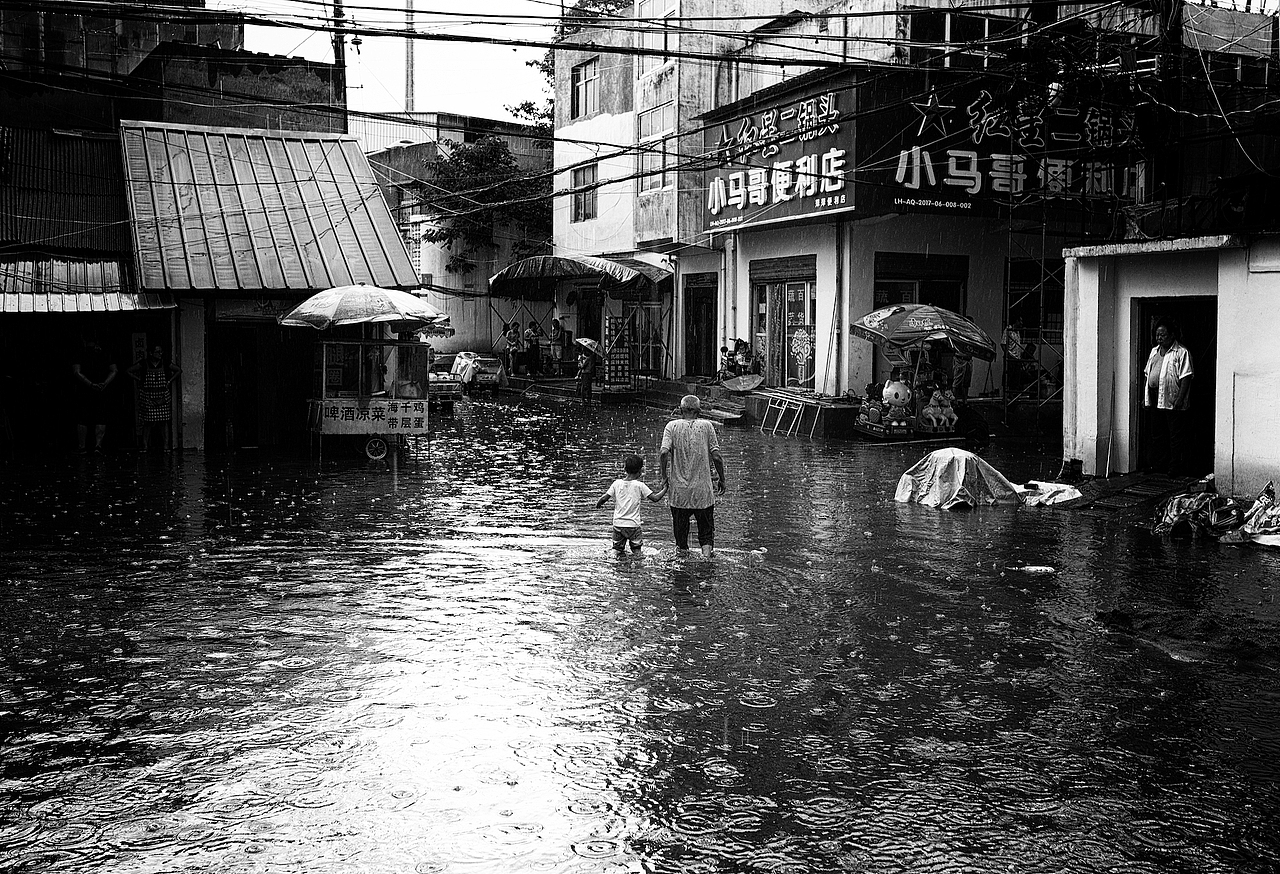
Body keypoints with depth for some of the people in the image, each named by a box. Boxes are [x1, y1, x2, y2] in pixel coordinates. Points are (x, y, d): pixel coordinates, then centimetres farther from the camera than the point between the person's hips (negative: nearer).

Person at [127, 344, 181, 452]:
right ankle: (145, 446, 3)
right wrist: (139, 380, 1)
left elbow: (178, 370, 17)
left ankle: (165, 446, 3)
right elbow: (128, 371, 6)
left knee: (163, 421, 0)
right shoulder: (144, 364, -2)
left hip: (162, 397, 2)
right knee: (148, 422, -2)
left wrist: (169, 381, 9)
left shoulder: (165, 364, 3)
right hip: (147, 396, -2)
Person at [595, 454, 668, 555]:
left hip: (618, 523, 3)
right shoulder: (639, 485, -7)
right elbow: (655, 497, -6)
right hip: (633, 524, -2)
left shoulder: (617, 483, 0)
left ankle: (617, 550, -9)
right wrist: (665, 489, 10)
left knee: (618, 548, 13)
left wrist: (598, 504, 21)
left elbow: (604, 498, 0)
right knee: (637, 551, 3)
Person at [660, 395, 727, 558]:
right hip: (703, 491, 0)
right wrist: (721, 479, 7)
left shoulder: (672, 426, -1)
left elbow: (664, 453, -14)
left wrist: (664, 477, -2)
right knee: (706, 530, 10)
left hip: (679, 491, 1)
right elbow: (716, 457, -5)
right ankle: (707, 554, -8)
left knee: (680, 533, 14)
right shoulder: (706, 426, -1)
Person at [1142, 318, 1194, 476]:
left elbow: (1186, 377, -12)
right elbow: (1147, 374, 20)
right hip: (1155, 401, 7)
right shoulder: (1154, 351, 16)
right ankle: (1158, 466, 20)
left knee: (1176, 437, -2)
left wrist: (1180, 398, -19)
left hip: (1173, 402, -7)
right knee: (1157, 435, 12)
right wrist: (1145, 396, 14)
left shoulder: (1181, 352, -6)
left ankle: (1175, 469, 1)